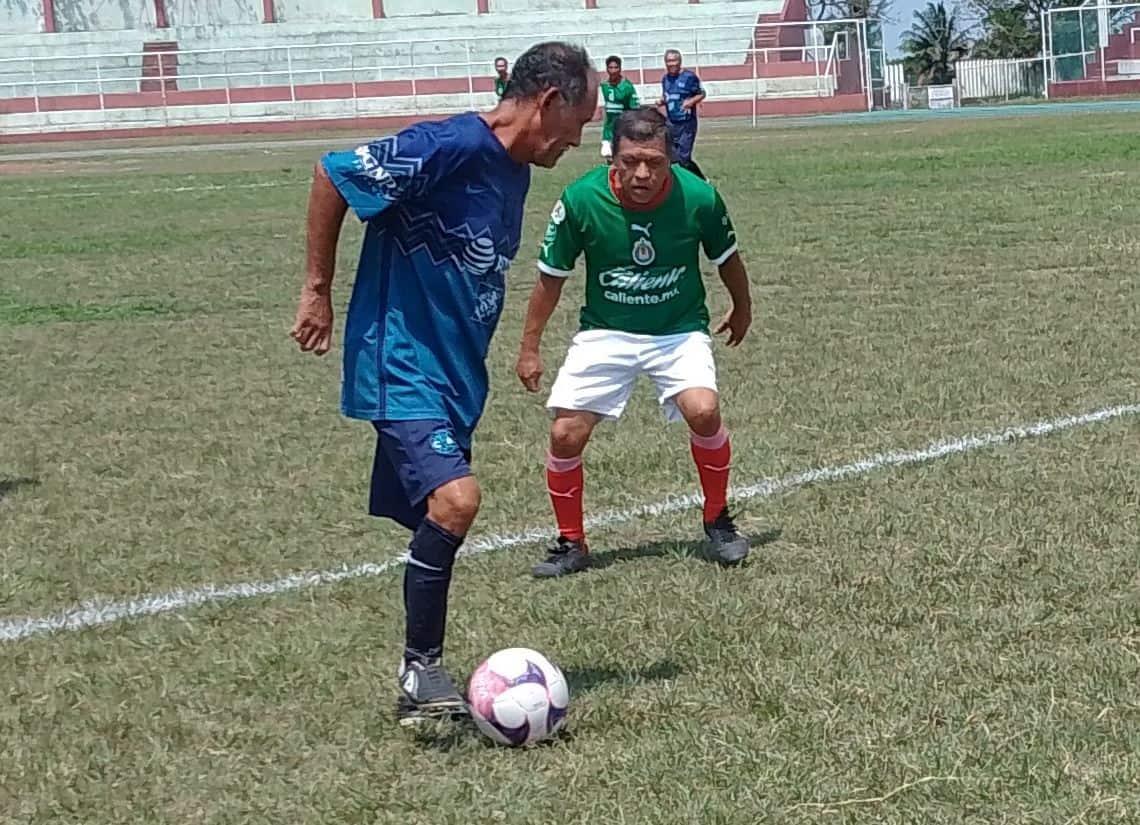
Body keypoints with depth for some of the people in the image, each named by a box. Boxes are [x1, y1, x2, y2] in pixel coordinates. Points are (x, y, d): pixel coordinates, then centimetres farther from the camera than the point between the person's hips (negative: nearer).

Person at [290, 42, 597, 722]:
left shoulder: (515, 172, 10)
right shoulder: (451, 147, -18)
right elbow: (332, 174, -13)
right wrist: (318, 290, -9)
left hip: (455, 376, 9)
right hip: (402, 367, -9)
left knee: (441, 524, 14)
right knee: (455, 500, -25)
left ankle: (424, 677, 27)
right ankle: (421, 670, -11)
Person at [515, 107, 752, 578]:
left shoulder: (698, 197, -18)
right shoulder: (581, 199, -19)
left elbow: (726, 258, 5)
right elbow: (551, 275, -3)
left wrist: (742, 310, 21)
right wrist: (529, 347, 3)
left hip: (680, 331, -1)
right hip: (605, 333, 1)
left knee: (703, 410, -25)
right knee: (565, 434, -10)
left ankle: (718, 522, 0)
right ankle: (571, 544, 13)